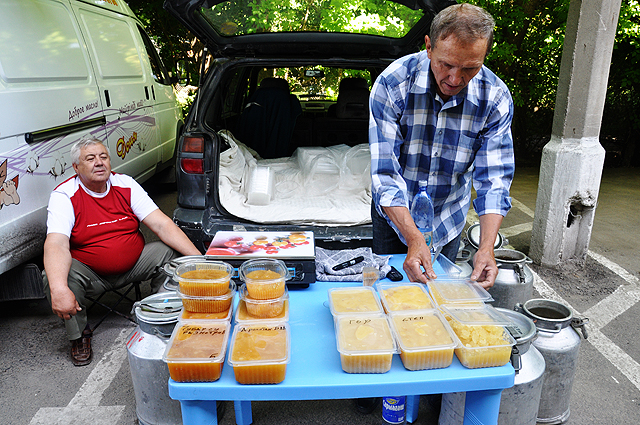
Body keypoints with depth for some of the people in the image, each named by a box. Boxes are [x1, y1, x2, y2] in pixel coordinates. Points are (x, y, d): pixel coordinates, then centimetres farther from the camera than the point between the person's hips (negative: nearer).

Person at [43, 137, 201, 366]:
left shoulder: (126, 185, -5)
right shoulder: (64, 196, -12)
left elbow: (162, 224, -12)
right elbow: (56, 245, -27)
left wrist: (197, 257, -24)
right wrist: (59, 289, -46)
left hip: (132, 265, 2)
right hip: (89, 273, -2)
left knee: (172, 254, -20)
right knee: (54, 276, -30)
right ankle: (79, 334, -2)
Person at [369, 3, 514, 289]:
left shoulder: (496, 99, -19)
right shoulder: (392, 84, -25)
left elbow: (494, 179, -18)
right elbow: (385, 173, -28)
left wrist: (486, 247, -32)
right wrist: (414, 240, -38)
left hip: (448, 222, 2)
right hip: (394, 213, -1)